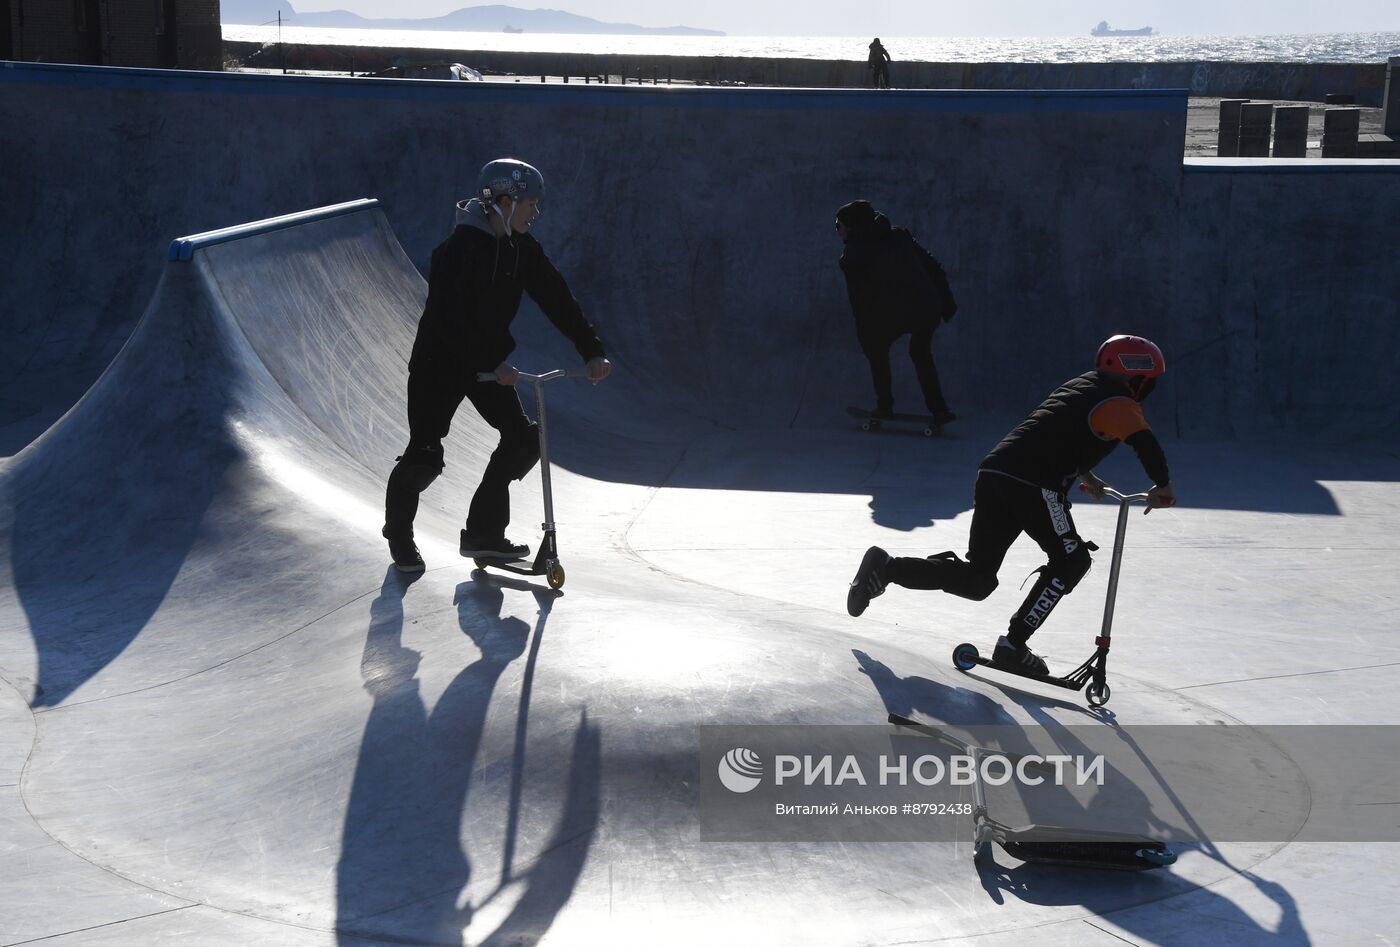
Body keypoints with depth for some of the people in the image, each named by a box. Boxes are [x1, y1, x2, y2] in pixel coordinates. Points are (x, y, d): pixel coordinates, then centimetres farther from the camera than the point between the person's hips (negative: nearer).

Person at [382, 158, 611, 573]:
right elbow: (453, 320, -29)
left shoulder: (522, 248, -1)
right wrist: (494, 365, -35)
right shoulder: (460, 247, -23)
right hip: (440, 362, -7)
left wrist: (593, 352, -6)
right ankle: (399, 534, 20)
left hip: (488, 360, 7)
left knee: (522, 437, -4)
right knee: (425, 453, -5)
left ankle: (484, 532, 8)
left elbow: (558, 300, 0)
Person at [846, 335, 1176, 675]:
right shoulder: (1119, 403, 1)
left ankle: (886, 567, -1)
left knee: (977, 578, 11)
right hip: (1033, 486, -8)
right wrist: (1162, 486, -2)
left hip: (994, 472, 8)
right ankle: (1013, 646, 3)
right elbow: (1145, 443, -16)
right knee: (1071, 561, 8)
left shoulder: (1081, 386, 28)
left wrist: (1085, 475, 49)